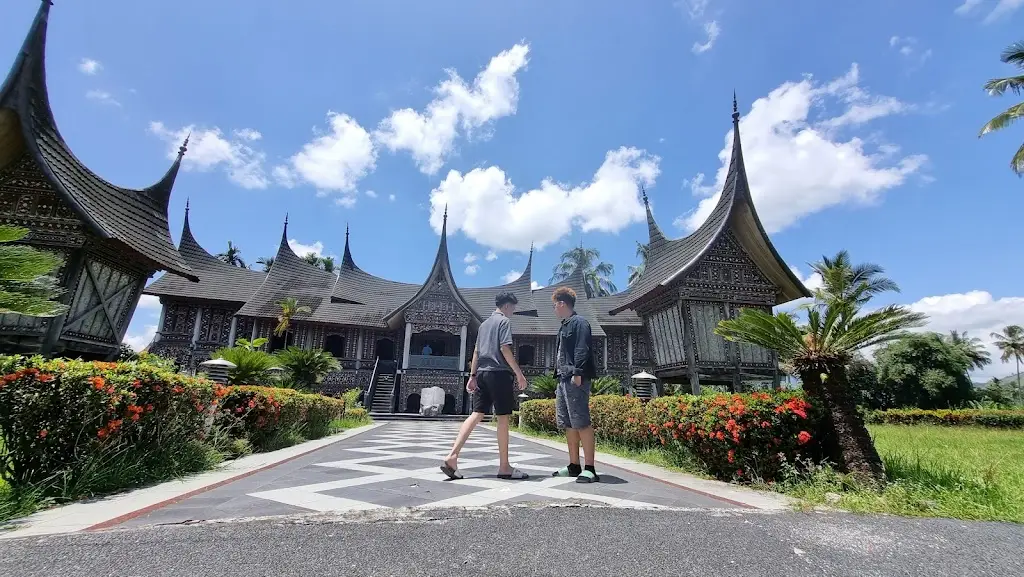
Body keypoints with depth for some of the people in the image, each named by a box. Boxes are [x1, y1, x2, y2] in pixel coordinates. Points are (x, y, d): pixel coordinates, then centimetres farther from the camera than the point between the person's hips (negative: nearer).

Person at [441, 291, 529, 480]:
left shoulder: (484, 323, 21)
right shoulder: (504, 321, -4)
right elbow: (504, 348, -14)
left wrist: (473, 376, 19)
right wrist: (519, 373, -13)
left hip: (483, 373, 8)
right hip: (499, 373, -8)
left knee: (477, 414, 4)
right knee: (503, 418, -1)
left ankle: (452, 456, -6)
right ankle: (504, 467, 5)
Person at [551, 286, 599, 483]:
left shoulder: (579, 322, -6)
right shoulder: (564, 326, 22)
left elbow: (582, 349, -17)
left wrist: (578, 373, -23)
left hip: (575, 380, -10)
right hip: (564, 380, 10)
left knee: (581, 423, -8)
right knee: (567, 424, 12)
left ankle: (589, 469, -2)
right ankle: (574, 466, 20)